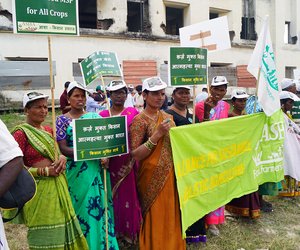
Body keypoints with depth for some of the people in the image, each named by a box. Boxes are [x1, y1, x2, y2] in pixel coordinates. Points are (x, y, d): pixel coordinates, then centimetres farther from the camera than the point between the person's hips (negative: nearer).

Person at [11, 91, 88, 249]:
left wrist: (62, 157, -2)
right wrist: (45, 171, -16)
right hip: (38, 189, -7)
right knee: (45, 236, 5)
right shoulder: (20, 133, -12)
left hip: (57, 186, 7)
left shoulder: (48, 130, 10)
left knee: (63, 229, 15)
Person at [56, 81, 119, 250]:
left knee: (99, 205, 5)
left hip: (97, 170, 2)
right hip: (76, 171, -2)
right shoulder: (62, 120, 2)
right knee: (80, 207, 4)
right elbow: (63, 148, -6)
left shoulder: (94, 117, 9)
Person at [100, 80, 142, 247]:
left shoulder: (133, 113, 1)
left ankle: (129, 233, 23)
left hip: (128, 162, -1)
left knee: (128, 196, 5)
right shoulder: (102, 115, 6)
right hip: (109, 163, 2)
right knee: (111, 197, 8)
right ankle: (113, 232, 25)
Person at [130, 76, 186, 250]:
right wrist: (157, 135, -23)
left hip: (171, 175, 6)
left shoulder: (167, 117, 8)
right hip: (153, 178, -6)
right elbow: (134, 155, -18)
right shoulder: (140, 120, -12)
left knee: (171, 216, 16)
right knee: (155, 219, 4)